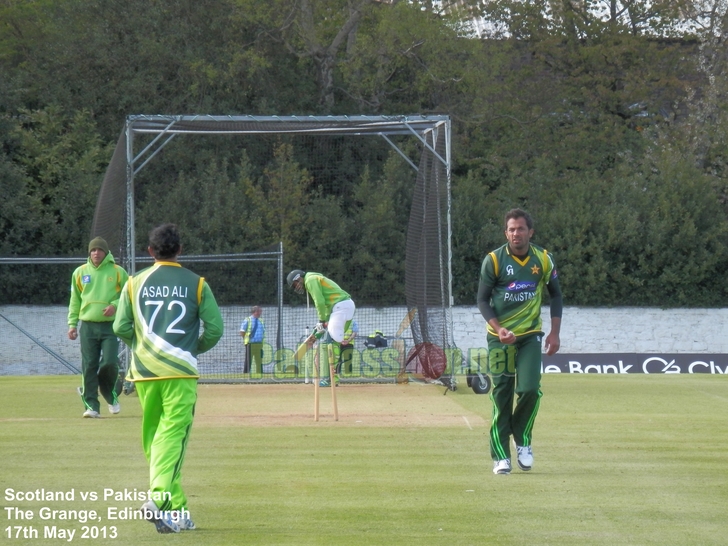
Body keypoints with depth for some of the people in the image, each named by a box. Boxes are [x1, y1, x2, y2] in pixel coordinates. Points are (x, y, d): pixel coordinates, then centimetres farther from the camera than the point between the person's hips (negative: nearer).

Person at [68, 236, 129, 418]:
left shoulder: (118, 272, 1)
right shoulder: (80, 272, 8)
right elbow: (75, 300, 14)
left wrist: (115, 305, -13)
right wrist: (72, 323, 7)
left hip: (110, 326, -2)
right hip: (88, 326, 2)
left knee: (109, 363, -11)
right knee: (89, 367, -2)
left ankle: (111, 394, 16)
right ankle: (91, 405, 2)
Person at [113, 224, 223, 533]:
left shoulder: (135, 283, 7)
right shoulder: (196, 284, 3)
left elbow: (121, 327, 3)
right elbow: (215, 328, 1)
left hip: (144, 370, 2)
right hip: (181, 371, -2)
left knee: (153, 436, 11)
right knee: (173, 434, -8)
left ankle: (176, 510, 11)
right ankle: (159, 499, -29)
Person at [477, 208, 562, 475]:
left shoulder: (543, 260, 0)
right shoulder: (493, 260, -7)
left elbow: (555, 294, 11)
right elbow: (482, 299, -4)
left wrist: (554, 332, 3)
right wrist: (498, 329, -19)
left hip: (530, 336, 1)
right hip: (500, 337, -1)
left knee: (530, 389, -13)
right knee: (501, 395, -2)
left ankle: (522, 440, 12)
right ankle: (500, 455, 5)